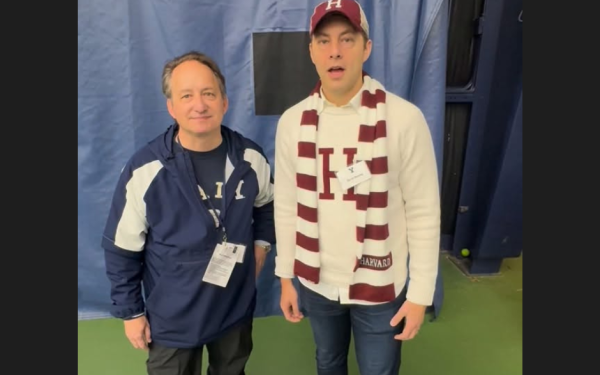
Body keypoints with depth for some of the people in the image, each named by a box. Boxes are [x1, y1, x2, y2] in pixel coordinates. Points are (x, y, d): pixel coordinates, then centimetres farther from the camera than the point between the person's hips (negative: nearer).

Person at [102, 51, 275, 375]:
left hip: (236, 308, 3)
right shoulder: (145, 169, -22)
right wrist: (130, 311, -5)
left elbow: (267, 205, 10)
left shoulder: (251, 158, -12)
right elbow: (121, 249, -11)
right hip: (172, 318, -2)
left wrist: (260, 247, 2)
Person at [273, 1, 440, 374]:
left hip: (380, 286, -2)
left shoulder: (404, 119, -17)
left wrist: (420, 293, -8)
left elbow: (424, 212, -12)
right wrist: (286, 277, 5)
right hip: (316, 283, 3)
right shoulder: (292, 122, -7)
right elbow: (286, 206, 0)